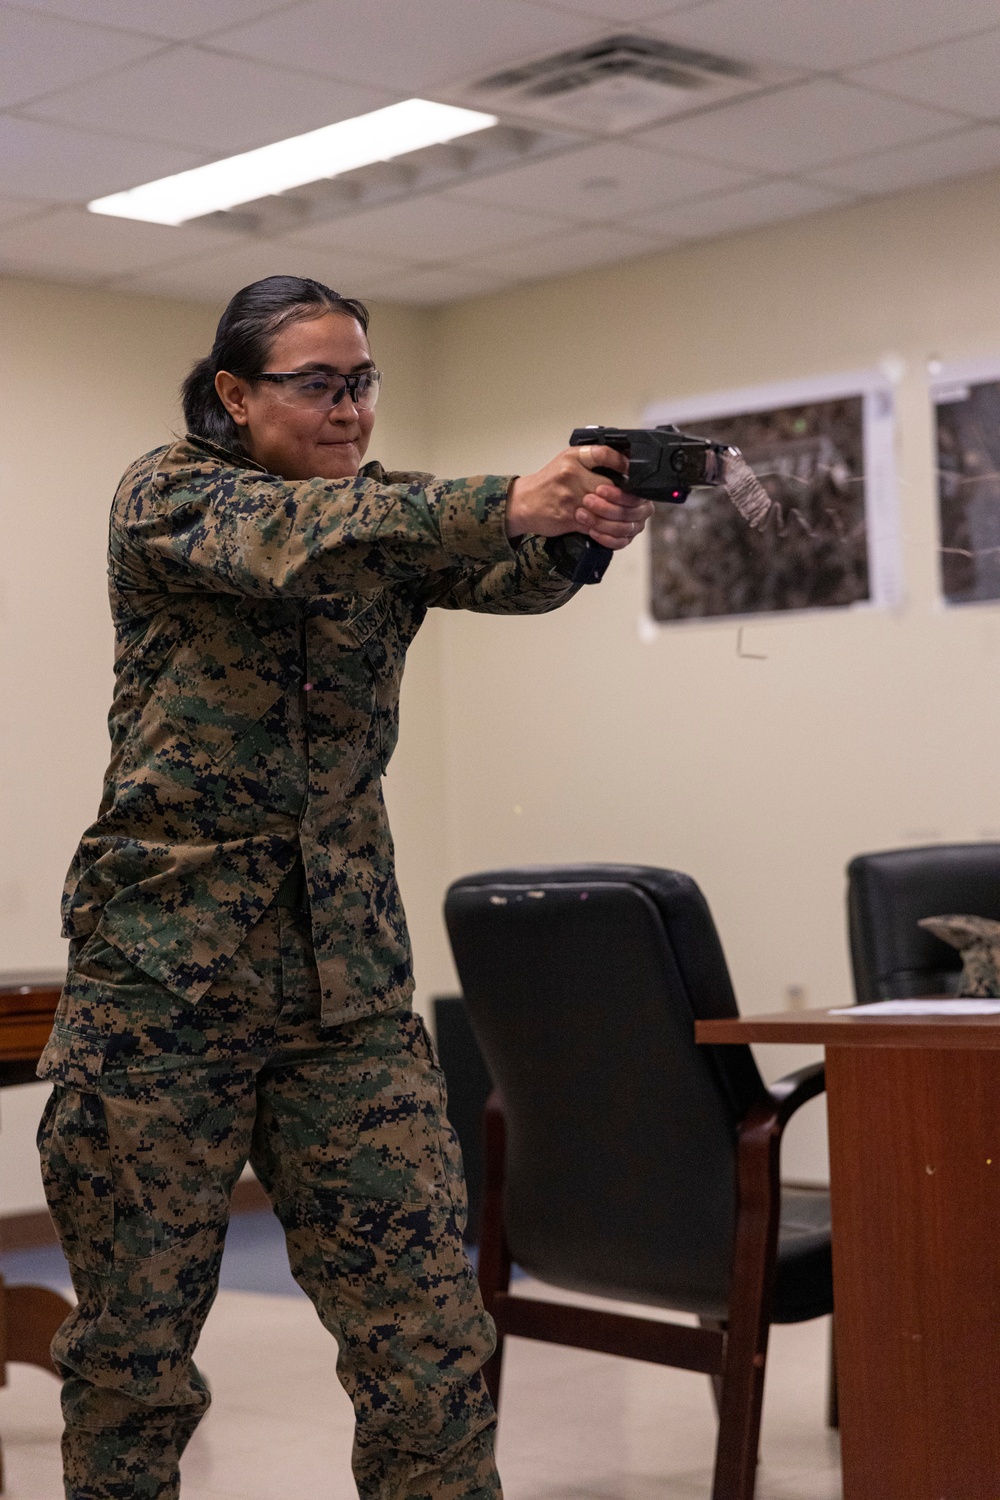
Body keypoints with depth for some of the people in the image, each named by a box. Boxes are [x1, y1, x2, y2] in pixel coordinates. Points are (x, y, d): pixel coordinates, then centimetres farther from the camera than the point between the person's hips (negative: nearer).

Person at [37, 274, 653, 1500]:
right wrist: (508, 504, -38)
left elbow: (517, 574, -10)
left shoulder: (390, 521, 11)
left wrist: (585, 522, -34)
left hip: (347, 985, 3)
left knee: (431, 1345, -4)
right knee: (131, 1352, 5)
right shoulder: (165, 496, -1)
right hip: (161, 976, -3)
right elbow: (284, 537, -23)